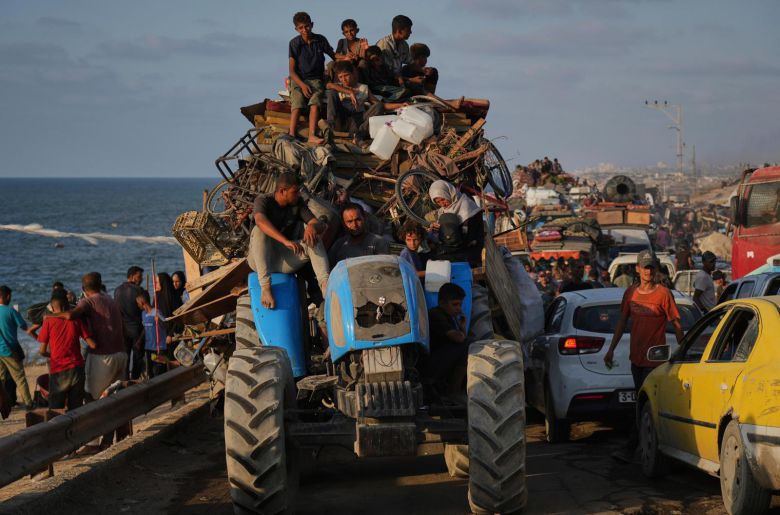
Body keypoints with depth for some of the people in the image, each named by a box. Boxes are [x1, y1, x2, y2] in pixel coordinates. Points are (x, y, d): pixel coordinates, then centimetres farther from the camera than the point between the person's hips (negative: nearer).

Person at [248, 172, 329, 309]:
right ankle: (265, 287, -41)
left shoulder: (298, 204, 4)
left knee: (314, 241, -19)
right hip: (258, 260, -4)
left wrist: (312, 226, -30)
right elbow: (260, 221, -33)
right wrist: (285, 241, -47)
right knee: (259, 231, -32)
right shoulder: (263, 200, -10)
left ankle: (325, 285, -41)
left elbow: (321, 226, -3)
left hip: (284, 260, 4)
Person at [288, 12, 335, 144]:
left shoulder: (320, 40, 5)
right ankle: (292, 136, -37)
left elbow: (334, 55, 19)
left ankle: (312, 135, -41)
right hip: (298, 79, -1)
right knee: (297, 104, -28)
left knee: (315, 102, -28)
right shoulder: (295, 43, -1)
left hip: (316, 79, 1)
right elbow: (292, 70, -4)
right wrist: (302, 85, -19)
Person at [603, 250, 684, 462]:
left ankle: (630, 450, -8)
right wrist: (611, 349, 11)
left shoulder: (663, 293, -9)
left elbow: (676, 325, -6)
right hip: (636, 357, 7)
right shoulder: (631, 292, 7)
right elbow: (622, 322, 15)